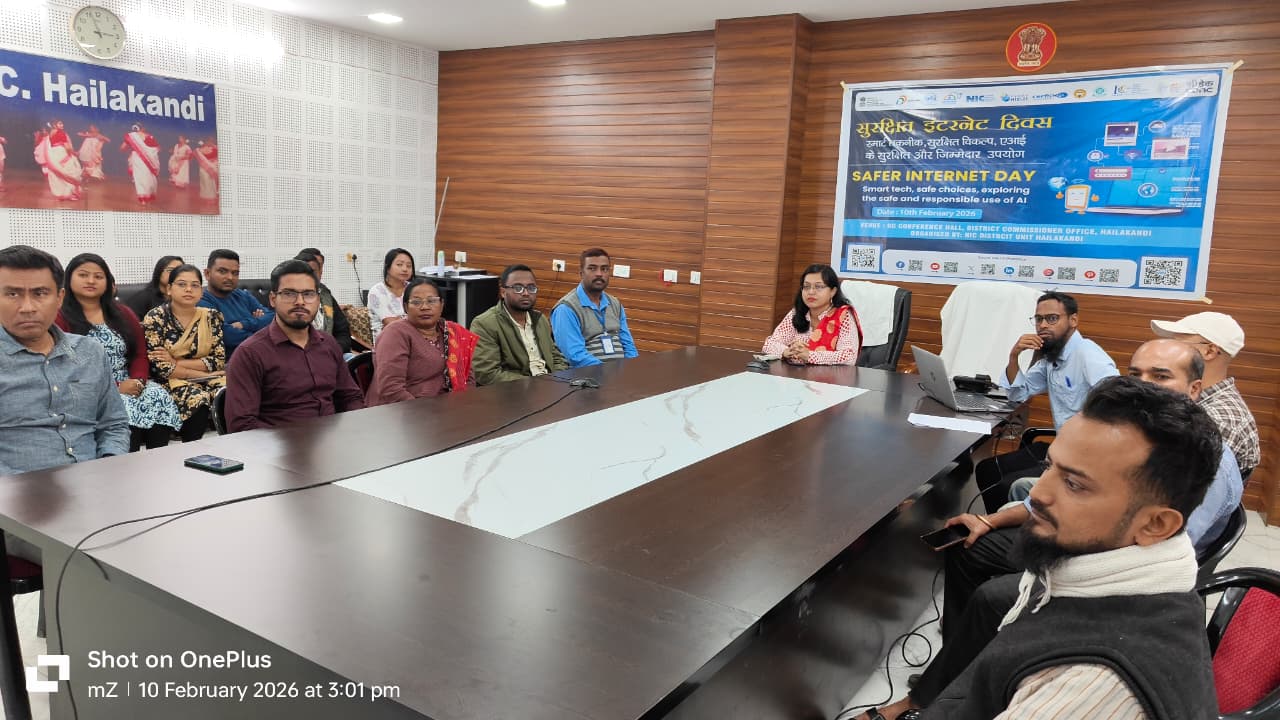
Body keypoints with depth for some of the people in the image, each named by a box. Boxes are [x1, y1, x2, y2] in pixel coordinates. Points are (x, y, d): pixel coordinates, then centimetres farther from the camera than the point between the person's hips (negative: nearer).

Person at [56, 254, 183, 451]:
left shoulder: (123, 314, 18)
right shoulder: (60, 318, 2)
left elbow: (140, 355, 13)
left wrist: (138, 381, -9)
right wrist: (114, 388, -15)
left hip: (129, 387, 4)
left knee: (160, 397, -26)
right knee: (124, 411, -34)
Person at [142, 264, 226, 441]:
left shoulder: (211, 317, 8)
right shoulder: (155, 318, -1)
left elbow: (219, 360, 0)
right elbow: (159, 367, -8)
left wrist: (176, 363, -11)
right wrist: (203, 373, -13)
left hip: (206, 379, 3)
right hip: (171, 381, -3)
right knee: (199, 399, -34)